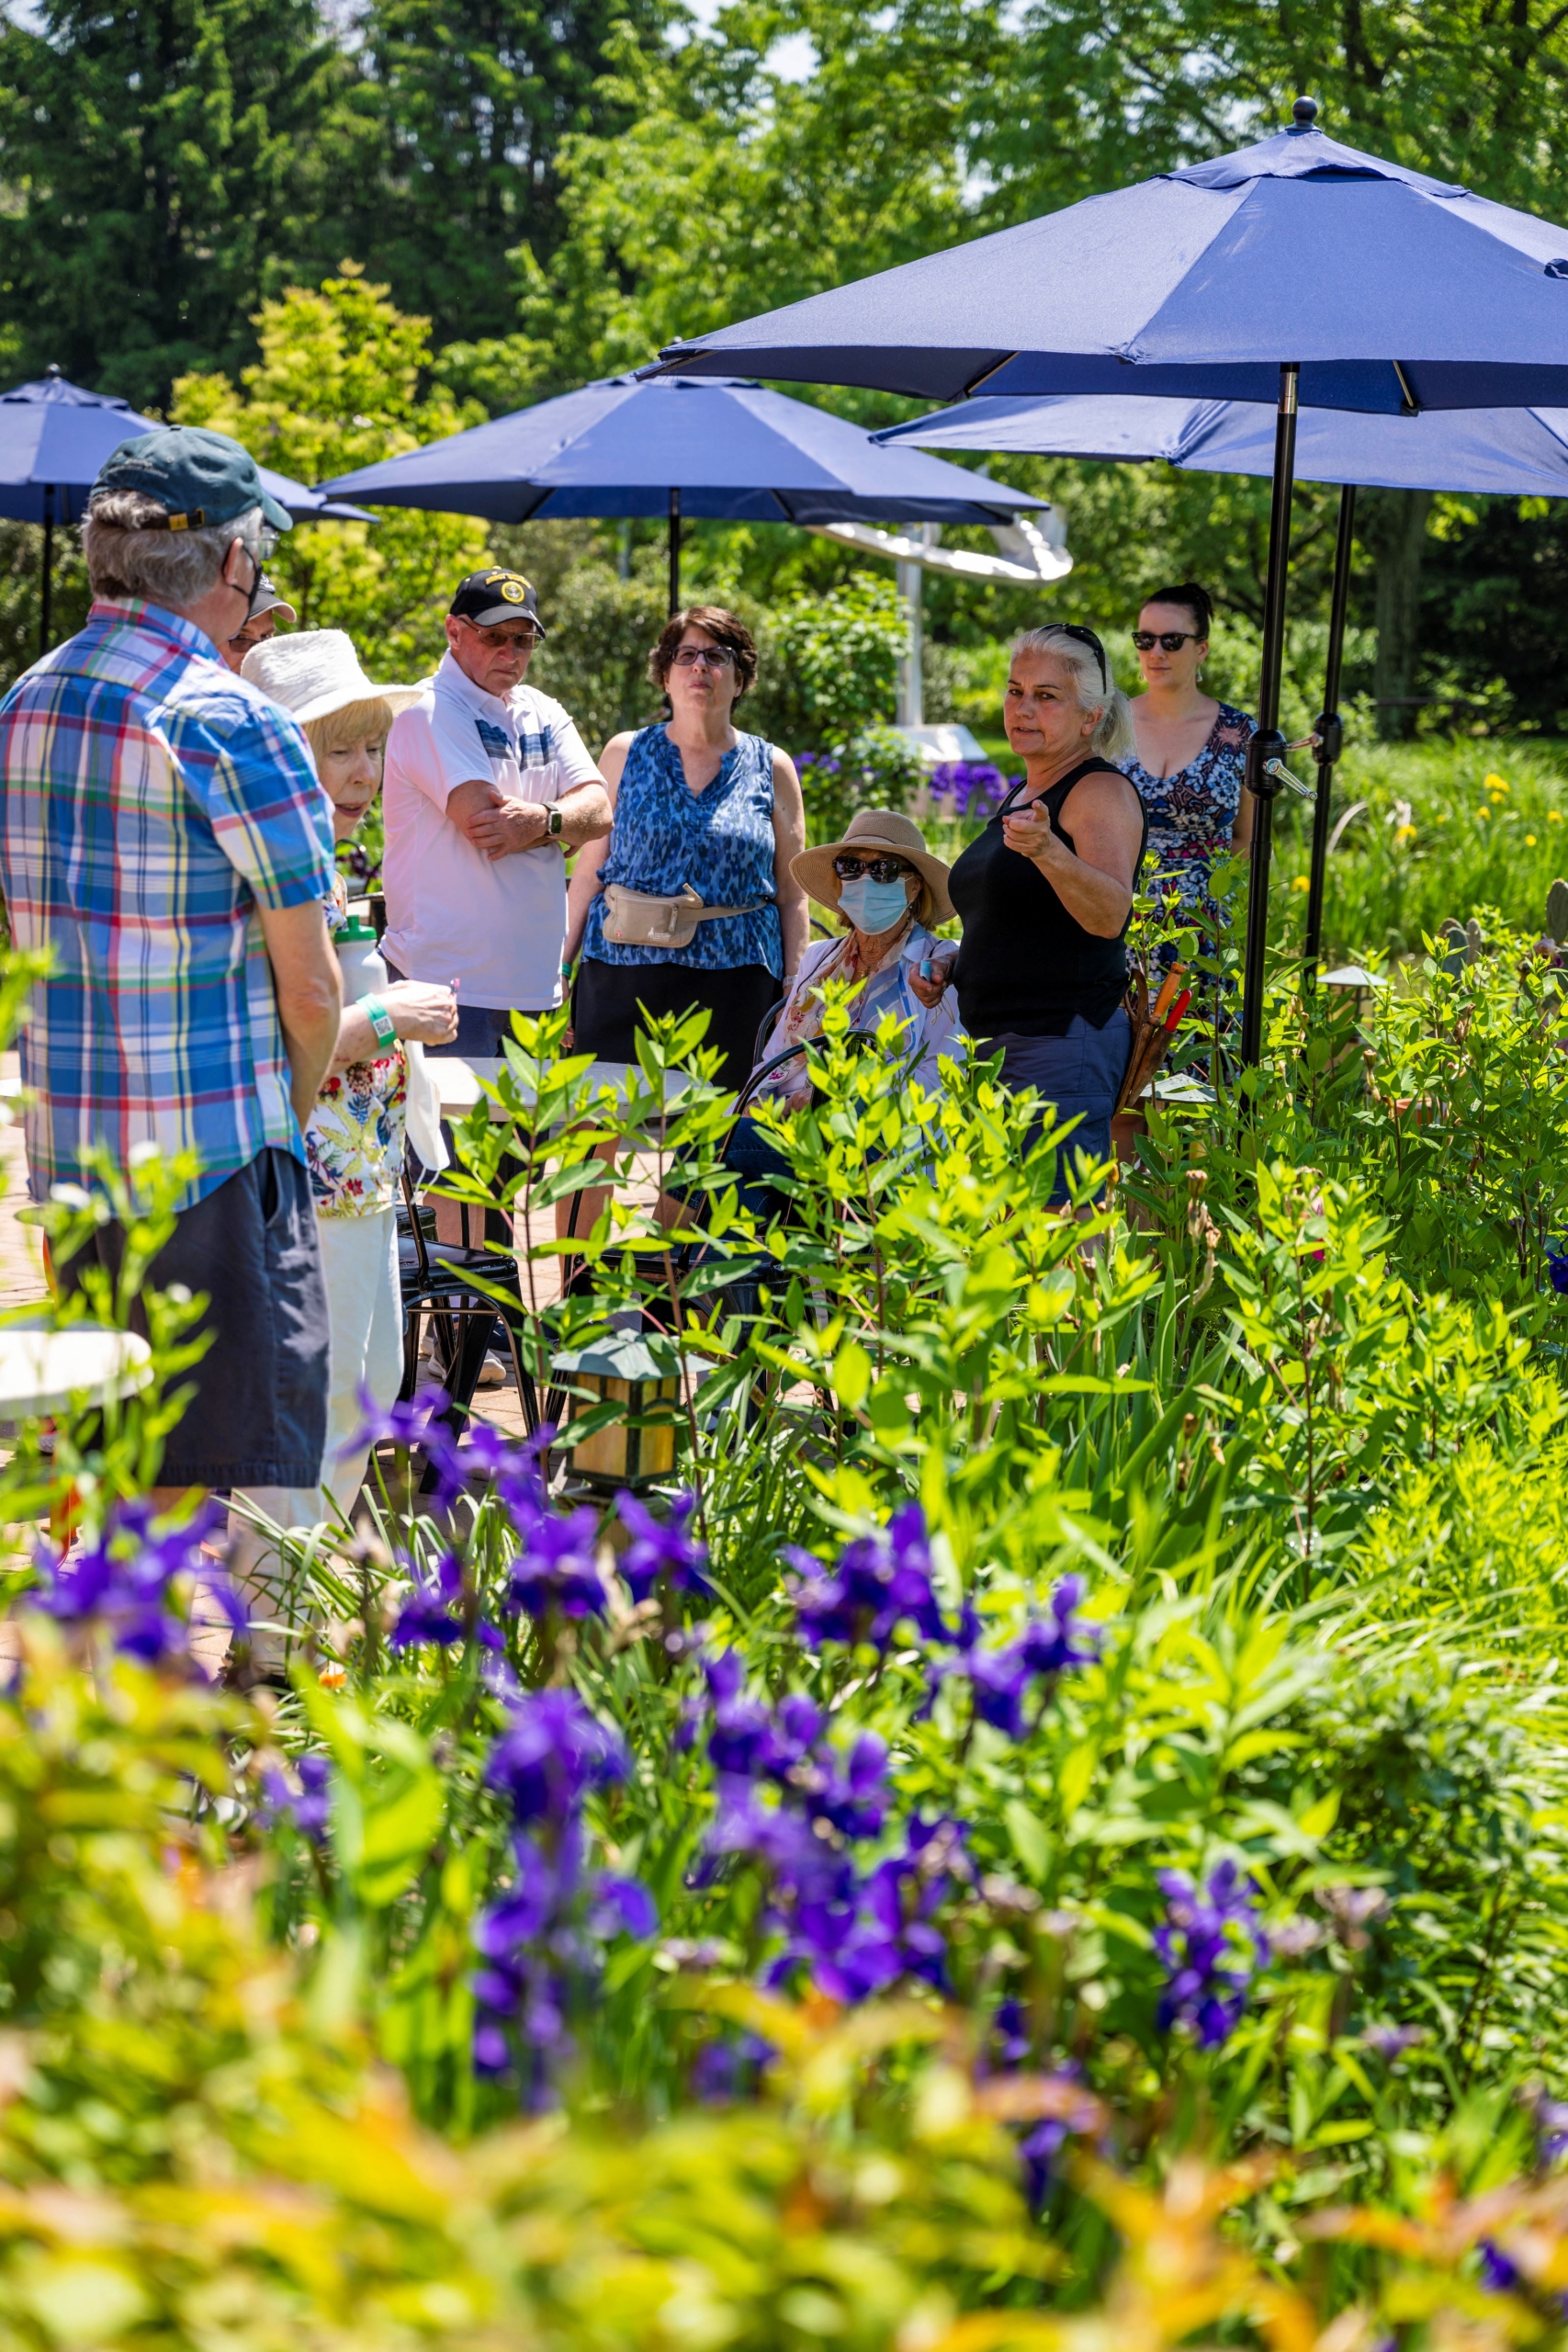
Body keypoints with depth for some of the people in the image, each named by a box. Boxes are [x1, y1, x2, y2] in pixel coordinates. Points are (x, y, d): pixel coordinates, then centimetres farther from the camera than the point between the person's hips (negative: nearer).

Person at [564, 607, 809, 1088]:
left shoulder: (771, 769, 8)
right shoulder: (626, 754, 9)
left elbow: (792, 898, 9)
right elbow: (589, 872, 9)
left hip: (735, 989, 0)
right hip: (622, 983, 0)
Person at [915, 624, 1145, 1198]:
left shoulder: (1101, 791, -9)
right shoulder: (1022, 793, 18)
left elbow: (1109, 916, -26)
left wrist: (1048, 850, -42)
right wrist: (948, 968, 13)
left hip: (1063, 1043, -9)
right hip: (994, 1043, 9)